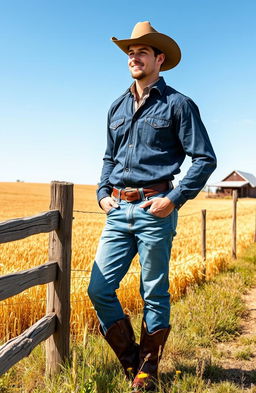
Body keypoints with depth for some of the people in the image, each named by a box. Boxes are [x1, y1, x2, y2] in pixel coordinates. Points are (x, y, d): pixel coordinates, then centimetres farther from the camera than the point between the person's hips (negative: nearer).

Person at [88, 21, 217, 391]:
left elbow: (205, 159, -3)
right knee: (99, 289, 0)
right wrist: (103, 193, 11)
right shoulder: (117, 107, 17)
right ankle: (129, 359, 21)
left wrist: (175, 199, -11)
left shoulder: (177, 104, 0)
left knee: (155, 294, 5)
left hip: (155, 209, -5)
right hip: (118, 211, 6)